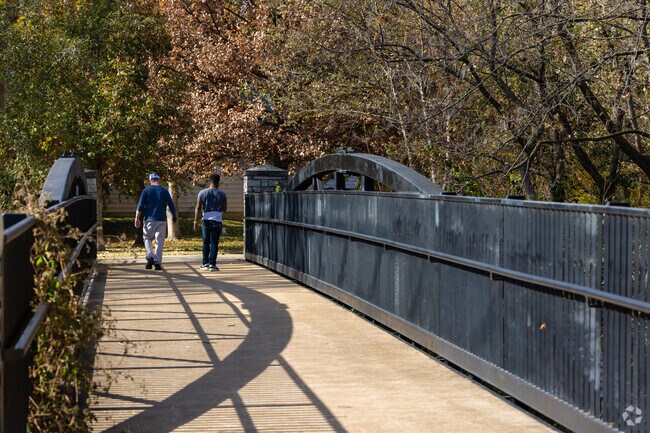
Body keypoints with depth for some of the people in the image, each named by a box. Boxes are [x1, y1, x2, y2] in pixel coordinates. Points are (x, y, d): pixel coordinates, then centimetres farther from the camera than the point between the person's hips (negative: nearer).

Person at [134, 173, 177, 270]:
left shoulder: (146, 190, 0)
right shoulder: (164, 191, 2)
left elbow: (140, 206, -5)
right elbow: (171, 206, 2)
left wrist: (137, 219, -2)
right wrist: (174, 217, 15)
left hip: (149, 219, 0)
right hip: (161, 220, 0)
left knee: (147, 238, 14)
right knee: (160, 241, 4)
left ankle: (150, 257, -6)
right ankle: (157, 262, 1)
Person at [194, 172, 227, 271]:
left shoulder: (202, 193, -1)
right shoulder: (222, 194, -2)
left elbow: (198, 208, -4)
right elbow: (224, 209, 7)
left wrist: (196, 221, -2)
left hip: (206, 220, 2)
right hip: (217, 221, -2)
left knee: (206, 243, 12)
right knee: (214, 243, 0)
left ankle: (205, 263, 15)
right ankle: (212, 264, -4)